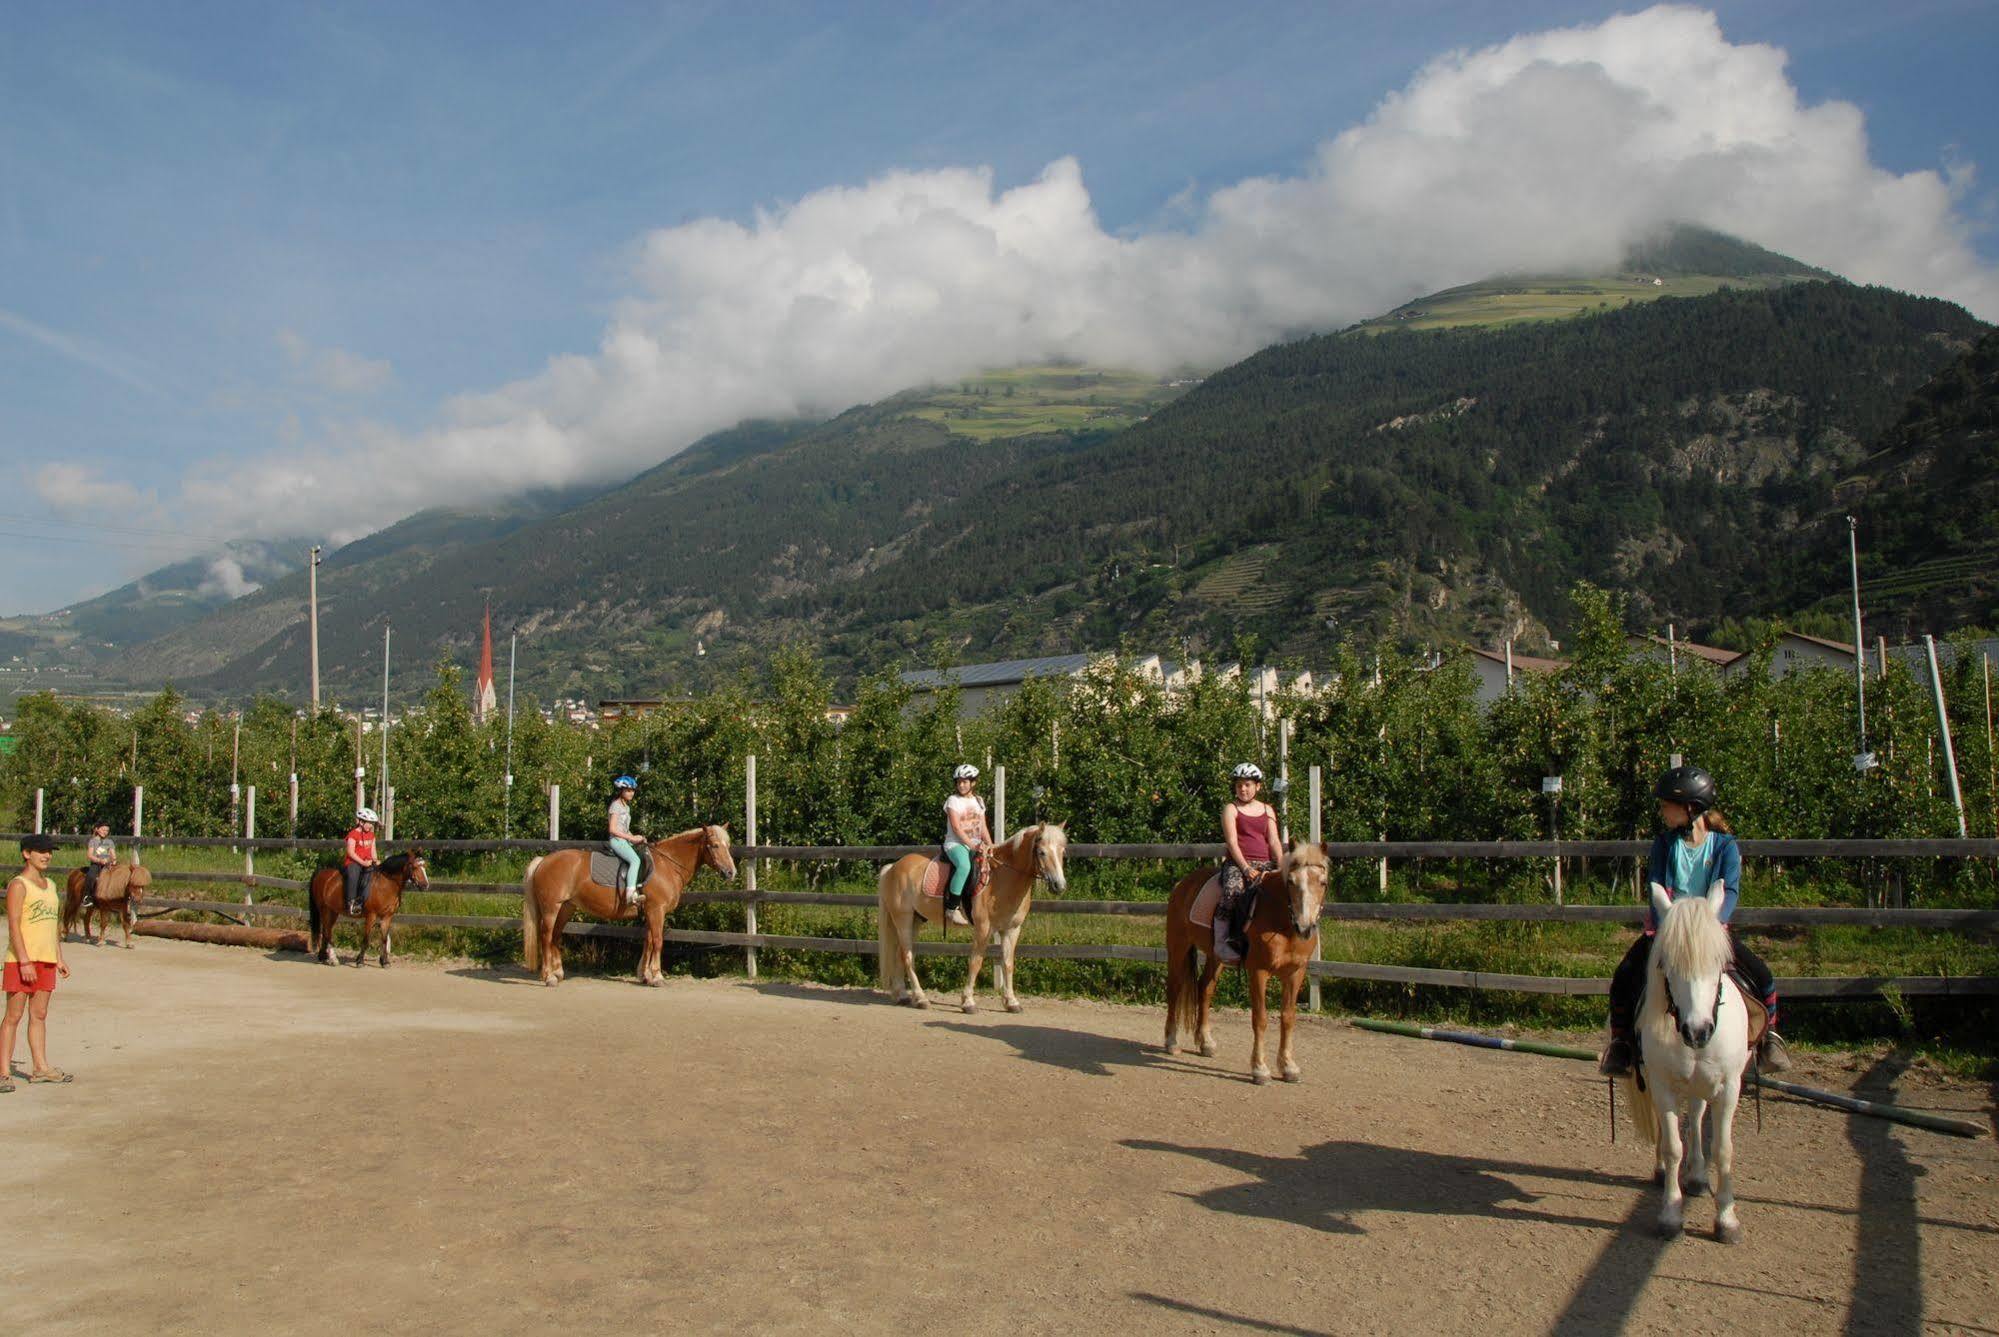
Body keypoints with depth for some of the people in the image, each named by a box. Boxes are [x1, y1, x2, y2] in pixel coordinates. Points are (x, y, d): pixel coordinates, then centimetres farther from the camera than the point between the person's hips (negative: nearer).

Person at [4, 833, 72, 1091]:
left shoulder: (50, 885, 15)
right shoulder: (18, 885, -8)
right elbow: (14, 926, -15)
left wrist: (60, 958, 18)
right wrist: (24, 961, -21)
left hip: (46, 960, 7)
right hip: (21, 961, -7)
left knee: (39, 1015, 11)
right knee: (14, 1016, -3)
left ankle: (41, 1067, 15)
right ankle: (4, 1072, 0)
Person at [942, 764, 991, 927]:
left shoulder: (979, 801, 15)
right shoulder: (953, 800, -2)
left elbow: (984, 828, 15)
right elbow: (956, 828, -10)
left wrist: (990, 846, 1)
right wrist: (972, 846, -18)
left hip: (976, 845, 6)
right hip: (955, 843, -6)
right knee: (964, 866, -35)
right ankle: (952, 908, -32)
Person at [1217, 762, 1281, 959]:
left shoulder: (1267, 810, 17)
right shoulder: (1230, 809, 4)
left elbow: (1274, 842, 9)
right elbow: (1232, 842, -6)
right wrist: (1246, 868, -17)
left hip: (1264, 863, 4)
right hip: (1238, 863, -4)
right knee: (1232, 890, -33)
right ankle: (1221, 941, -27)